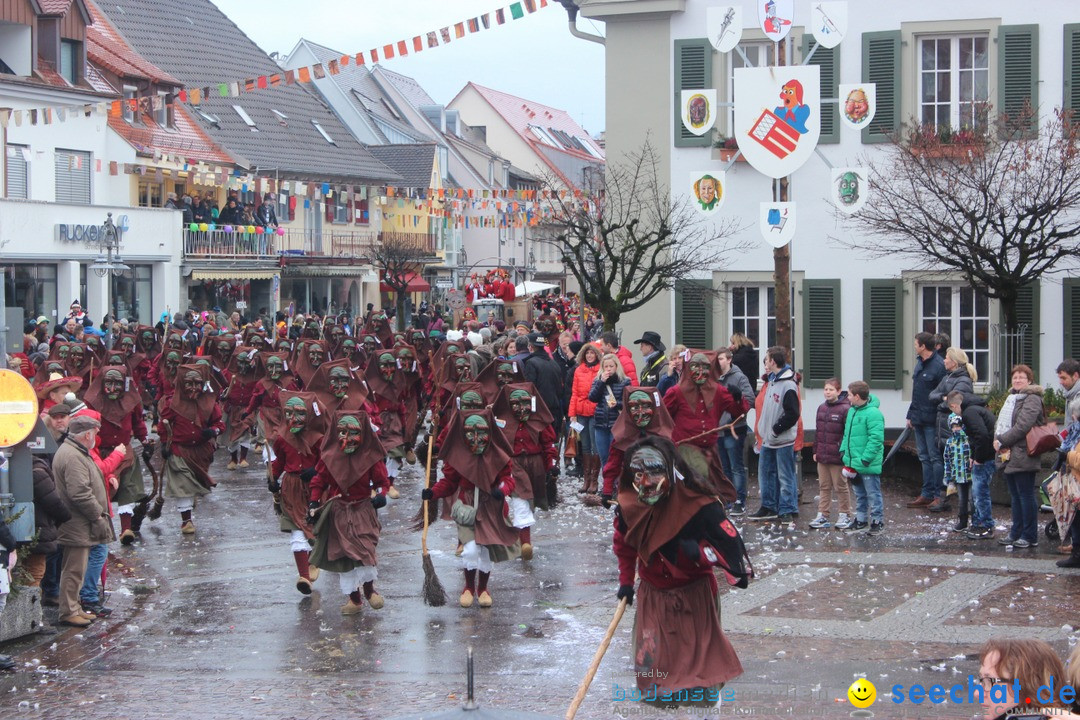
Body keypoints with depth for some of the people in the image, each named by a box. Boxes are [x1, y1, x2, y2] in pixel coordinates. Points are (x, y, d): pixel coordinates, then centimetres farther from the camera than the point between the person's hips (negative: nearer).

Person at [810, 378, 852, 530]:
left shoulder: (845, 409, -12)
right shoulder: (822, 408, 11)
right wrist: (816, 451, 14)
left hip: (837, 457, -7)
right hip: (822, 456, 7)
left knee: (840, 487, 4)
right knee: (824, 487, 12)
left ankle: (845, 516, 15)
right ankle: (823, 516, 16)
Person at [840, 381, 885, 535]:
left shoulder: (873, 413, -18)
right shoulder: (852, 411, 11)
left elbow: (876, 439, -22)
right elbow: (847, 434, 21)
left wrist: (865, 459, -24)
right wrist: (844, 450, 9)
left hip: (868, 465, -9)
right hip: (853, 463, 9)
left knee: (873, 494, 0)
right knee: (859, 494, 19)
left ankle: (878, 521, 9)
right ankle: (860, 520, 28)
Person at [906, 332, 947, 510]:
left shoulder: (939, 365, -15)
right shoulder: (919, 363, 14)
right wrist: (911, 415, 18)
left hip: (932, 420, -9)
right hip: (918, 420, 9)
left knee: (936, 457, -3)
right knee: (924, 458, 13)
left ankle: (939, 495, 2)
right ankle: (927, 494, 18)